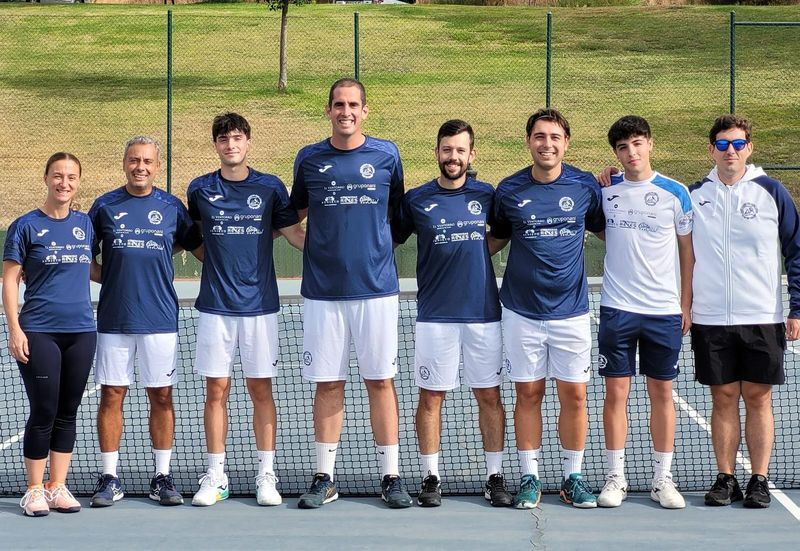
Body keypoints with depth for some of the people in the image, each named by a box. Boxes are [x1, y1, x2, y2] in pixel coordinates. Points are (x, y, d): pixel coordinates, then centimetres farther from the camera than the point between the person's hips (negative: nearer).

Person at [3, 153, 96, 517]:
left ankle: (57, 487, 16)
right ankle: (34, 490, 9)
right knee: (43, 413, -2)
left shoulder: (85, 224, 9)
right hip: (39, 333, -4)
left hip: (80, 331, 4)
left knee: (67, 413, 8)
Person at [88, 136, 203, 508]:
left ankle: (162, 477, 12)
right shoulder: (105, 206, 5)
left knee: (161, 397, 3)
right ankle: (109, 479, 8)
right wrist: (109, 278, -1)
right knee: (111, 396, 2)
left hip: (159, 320, 0)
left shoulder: (172, 208, 5)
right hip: (113, 320, 0)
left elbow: (199, 247, 14)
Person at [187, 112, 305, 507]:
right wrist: (212, 258, 11)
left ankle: (266, 475, 8)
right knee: (216, 390, 2)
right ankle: (215, 476, 9)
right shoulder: (200, 189, 5)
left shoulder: (270, 187, 3)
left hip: (259, 305, -1)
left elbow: (294, 234, 5)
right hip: (215, 307, 1)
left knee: (261, 389, 2)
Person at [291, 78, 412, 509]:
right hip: (322, 291, 1)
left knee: (380, 381, 2)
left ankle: (390, 476, 9)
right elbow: (293, 214, 18)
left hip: (377, 288, -1)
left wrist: (381, 246, 8)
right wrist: (315, 247, 5)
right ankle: (324, 478, 11)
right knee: (328, 385, 4)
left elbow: (400, 211, 16)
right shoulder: (309, 159, 5)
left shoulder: (386, 155, 3)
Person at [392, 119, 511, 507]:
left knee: (489, 395, 4)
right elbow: (389, 240, 7)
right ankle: (430, 477, 11)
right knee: (431, 397, 2)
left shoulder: (486, 196, 5)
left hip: (483, 312, 1)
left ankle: (495, 476, 12)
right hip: (435, 315, -1)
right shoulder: (416, 200, 2)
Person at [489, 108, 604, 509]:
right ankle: (530, 477, 15)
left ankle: (573, 477, 15)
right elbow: (496, 241, 14)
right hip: (522, 311, 0)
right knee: (528, 394, 5)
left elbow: (605, 231, 12)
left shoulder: (585, 186, 0)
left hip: (571, 310, 0)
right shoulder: (509, 190, 1)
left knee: (574, 395, 3)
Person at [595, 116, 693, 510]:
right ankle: (615, 477, 9)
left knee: (662, 393, 5)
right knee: (616, 392, 1)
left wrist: (686, 305, 3)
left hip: (665, 312, 0)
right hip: (617, 310, 0)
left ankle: (662, 478, 12)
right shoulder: (604, 191, 3)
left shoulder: (675, 193, 0)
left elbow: (688, 250, 6)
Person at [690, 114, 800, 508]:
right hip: (710, 319, 1)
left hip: (762, 318, -1)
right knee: (723, 398, 5)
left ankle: (759, 480, 8)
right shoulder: (693, 195, 5)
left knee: (758, 398, 3)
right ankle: (725, 479, 11)